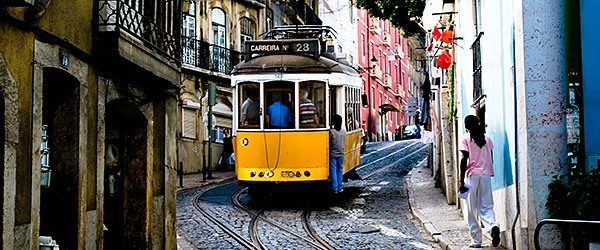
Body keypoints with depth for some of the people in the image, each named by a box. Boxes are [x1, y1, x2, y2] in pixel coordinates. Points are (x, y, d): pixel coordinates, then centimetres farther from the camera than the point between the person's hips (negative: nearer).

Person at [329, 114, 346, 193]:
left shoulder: (331, 131, -15)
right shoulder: (343, 131, -1)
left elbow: (329, 143, -8)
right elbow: (344, 143, 9)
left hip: (333, 154, -4)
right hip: (341, 154, 4)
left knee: (333, 171, 1)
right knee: (340, 170, 11)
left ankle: (335, 188, 0)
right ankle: (340, 187, 13)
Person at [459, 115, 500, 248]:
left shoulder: (465, 138, -1)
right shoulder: (487, 138, 12)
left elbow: (464, 159, -8)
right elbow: (491, 158, 11)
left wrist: (461, 181, -7)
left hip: (471, 175, -3)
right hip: (486, 175, 3)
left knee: (472, 210, 4)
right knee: (486, 207, 6)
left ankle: (476, 241, 6)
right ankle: (493, 226, -24)